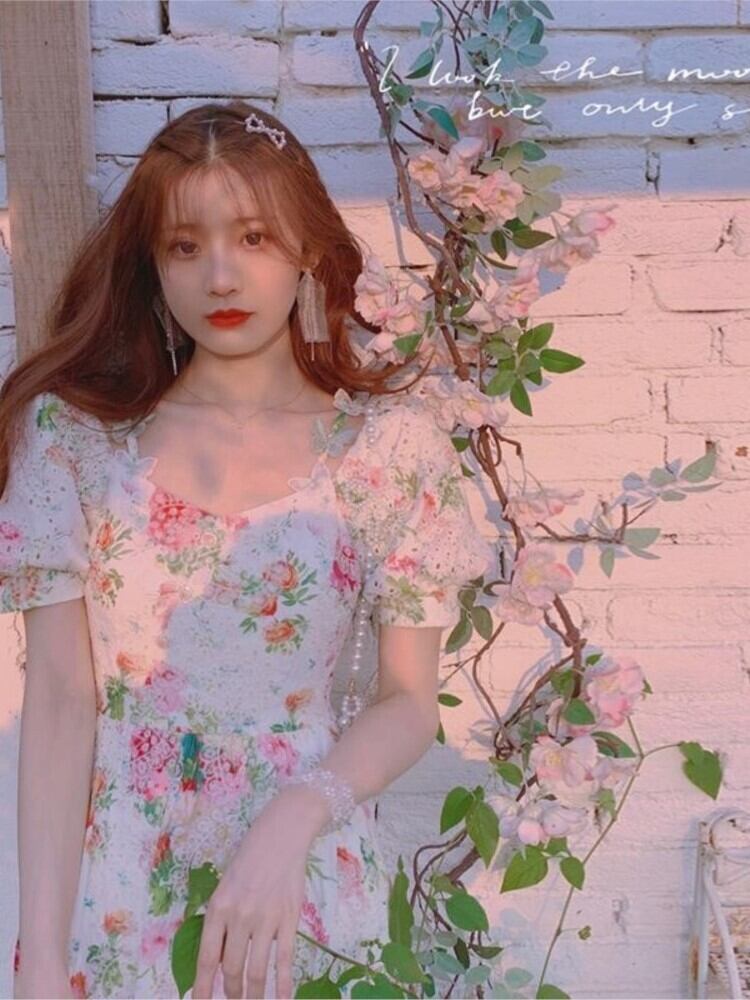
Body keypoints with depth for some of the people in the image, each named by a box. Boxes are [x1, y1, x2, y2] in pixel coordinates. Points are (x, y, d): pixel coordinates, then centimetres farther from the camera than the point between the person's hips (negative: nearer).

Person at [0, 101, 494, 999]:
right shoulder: (72, 431, -5)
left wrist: (290, 823, -21)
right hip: (112, 891, 1)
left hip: (307, 891, 0)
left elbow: (410, 701, -4)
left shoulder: (387, 442, -6)